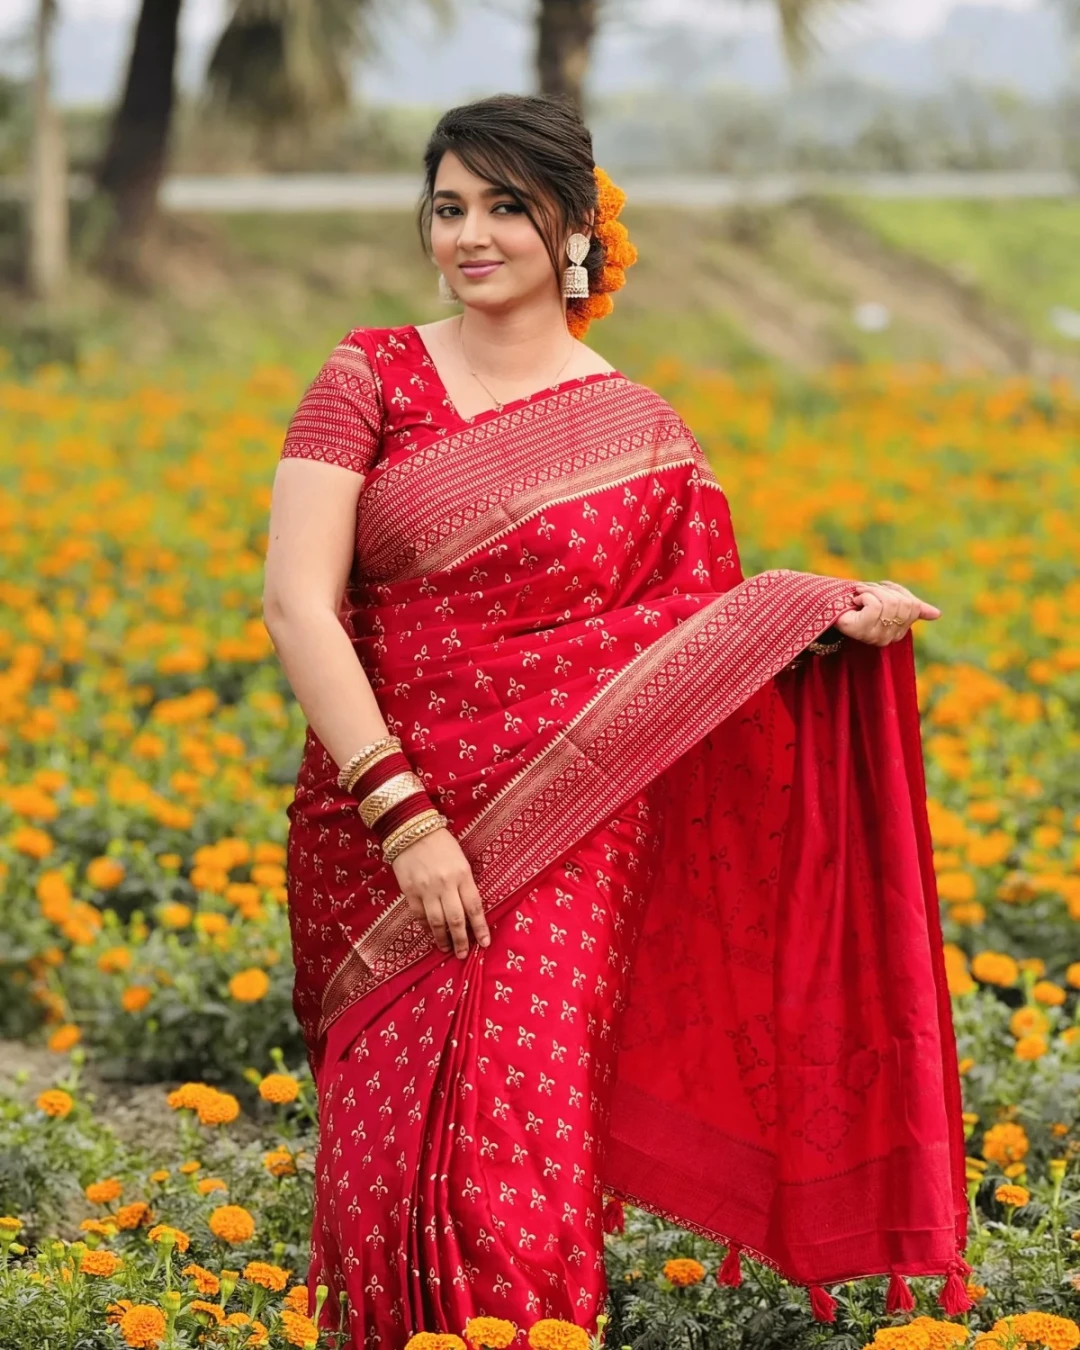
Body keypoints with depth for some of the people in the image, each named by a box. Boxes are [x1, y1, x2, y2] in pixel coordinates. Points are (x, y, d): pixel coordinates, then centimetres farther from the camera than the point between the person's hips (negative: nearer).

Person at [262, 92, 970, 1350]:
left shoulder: (643, 436, 5)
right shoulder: (370, 379, 2)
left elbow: (689, 655, 9)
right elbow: (296, 601, -8)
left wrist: (830, 625, -8)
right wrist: (405, 814, -15)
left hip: (563, 841, -1)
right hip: (379, 825, 1)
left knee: (516, 1161, -10)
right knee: (391, 1161, 2)